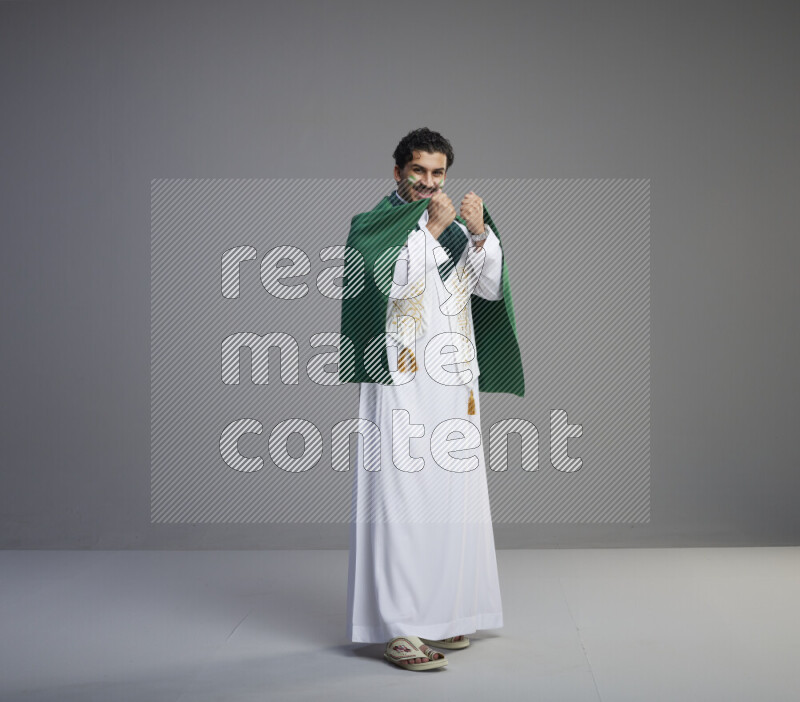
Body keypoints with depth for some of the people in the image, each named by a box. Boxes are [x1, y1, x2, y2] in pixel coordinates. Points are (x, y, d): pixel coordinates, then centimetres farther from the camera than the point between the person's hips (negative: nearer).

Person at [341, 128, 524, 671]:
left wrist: (480, 234, -10)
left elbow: (491, 288, 4)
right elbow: (393, 283, -16)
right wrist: (432, 229, -16)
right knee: (400, 499, -8)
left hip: (453, 382, 6)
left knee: (452, 498, 7)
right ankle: (397, 628, -6)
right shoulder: (374, 224, 1)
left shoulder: (456, 226, 17)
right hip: (401, 381, -6)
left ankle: (440, 614, 17)